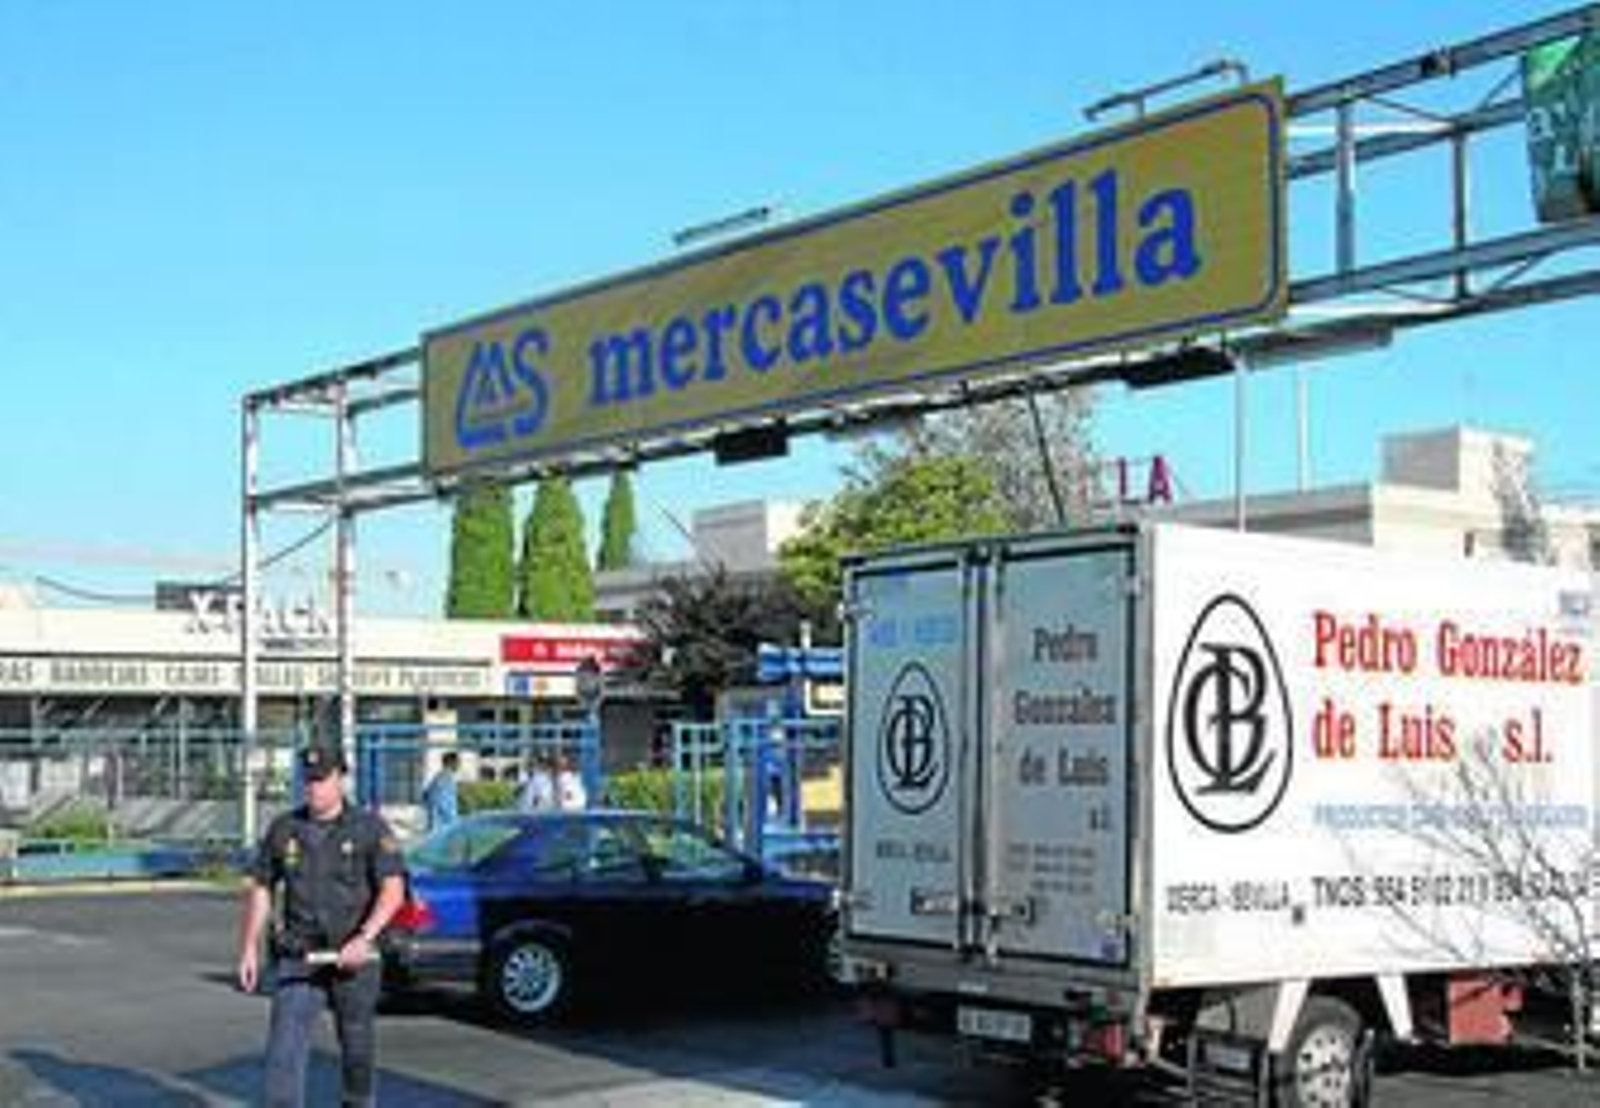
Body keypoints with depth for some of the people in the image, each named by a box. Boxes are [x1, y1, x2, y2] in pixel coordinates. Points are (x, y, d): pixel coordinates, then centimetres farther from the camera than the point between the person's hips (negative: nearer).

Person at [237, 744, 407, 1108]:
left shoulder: (370, 829, -5)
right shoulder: (283, 829, 5)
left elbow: (393, 890, -14)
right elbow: (260, 889, 13)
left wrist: (364, 938, -28)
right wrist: (249, 949, 7)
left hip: (353, 959, -2)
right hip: (297, 958, 2)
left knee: (357, 1046, 12)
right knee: (285, 1044, -11)